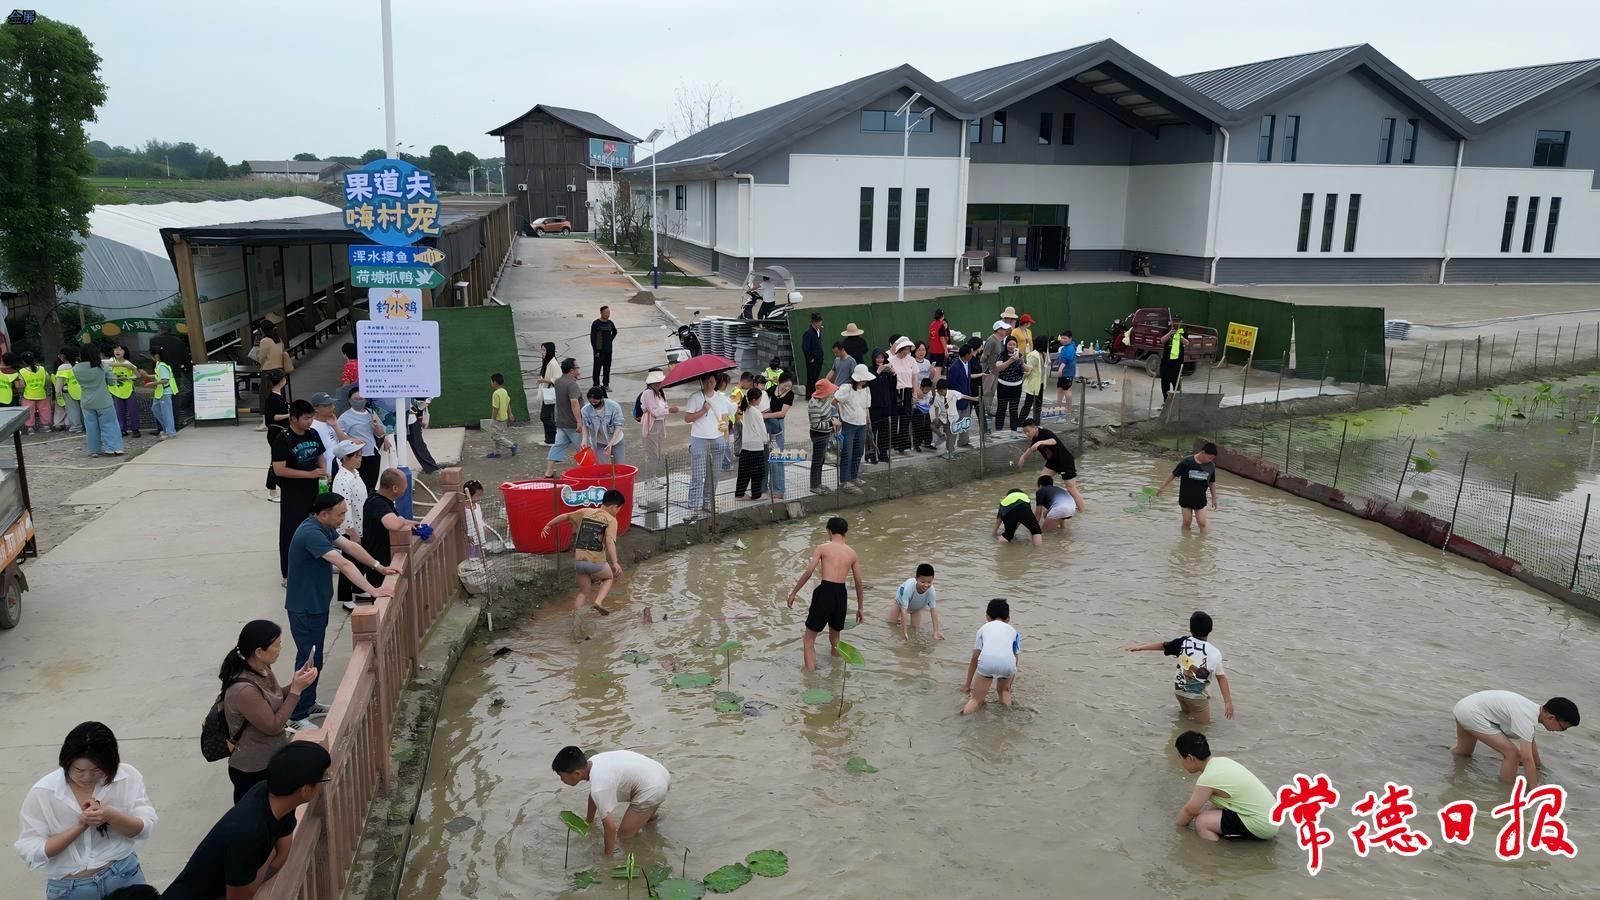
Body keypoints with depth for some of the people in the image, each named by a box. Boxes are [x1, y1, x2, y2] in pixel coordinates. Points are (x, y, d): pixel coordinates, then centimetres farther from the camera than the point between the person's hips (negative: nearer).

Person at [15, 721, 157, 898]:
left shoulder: (127, 776, -11)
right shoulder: (42, 793, -12)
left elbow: (146, 828, -11)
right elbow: (31, 852, -12)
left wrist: (109, 816, -27)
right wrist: (80, 826, -23)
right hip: (68, 889, 0)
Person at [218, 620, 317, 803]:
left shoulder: (263, 670, -4)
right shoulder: (244, 690, -30)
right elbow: (273, 726, -23)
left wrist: (296, 684, -5)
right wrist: (296, 690, -23)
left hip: (273, 759, 8)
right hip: (253, 772, -8)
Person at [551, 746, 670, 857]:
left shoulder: (598, 788, -25)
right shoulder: (591, 762, 0)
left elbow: (611, 827, -20)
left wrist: (608, 854, -5)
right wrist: (589, 820, 33)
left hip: (652, 791, -8)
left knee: (623, 834, 2)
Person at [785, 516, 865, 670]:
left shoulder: (823, 548, 0)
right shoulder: (852, 553, 11)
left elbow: (808, 572, -5)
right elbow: (859, 582, 13)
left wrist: (793, 593, 3)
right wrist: (860, 607, 21)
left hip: (825, 592, -4)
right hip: (841, 595, 4)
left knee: (809, 640, 6)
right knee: (835, 638, 27)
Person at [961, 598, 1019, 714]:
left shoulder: (984, 628, 29)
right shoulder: (1013, 631, 30)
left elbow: (974, 659, 31)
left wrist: (967, 685, 40)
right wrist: (1008, 687, 42)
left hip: (986, 662, -1)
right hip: (1007, 663, 1)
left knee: (976, 700, 11)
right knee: (1003, 690, 32)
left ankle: (966, 710, -16)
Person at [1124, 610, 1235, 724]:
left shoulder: (1183, 642, -10)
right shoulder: (1214, 653, -19)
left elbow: (1162, 645, 0)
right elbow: (1221, 677, -15)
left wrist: (1139, 646, 12)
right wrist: (1228, 702, -11)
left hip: (1179, 689, 5)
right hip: (1198, 695, -5)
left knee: (1185, 713, 31)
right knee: (1204, 724, 5)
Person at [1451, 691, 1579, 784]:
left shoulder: (1534, 709, 5)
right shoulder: (1526, 718, -24)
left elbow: (1531, 742, 24)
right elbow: (1527, 758, -26)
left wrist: (1539, 765, 38)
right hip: (1472, 714, -10)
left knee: (1462, 752, 32)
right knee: (1513, 753, -12)